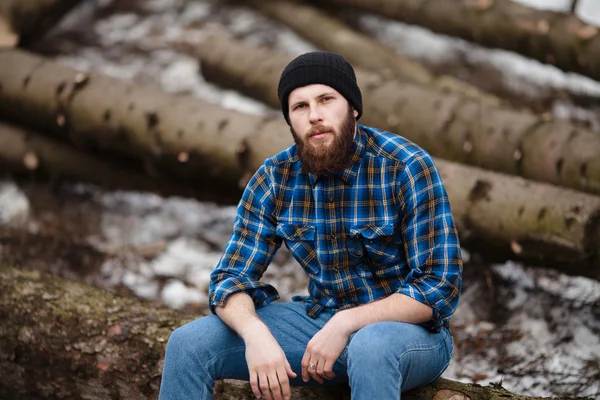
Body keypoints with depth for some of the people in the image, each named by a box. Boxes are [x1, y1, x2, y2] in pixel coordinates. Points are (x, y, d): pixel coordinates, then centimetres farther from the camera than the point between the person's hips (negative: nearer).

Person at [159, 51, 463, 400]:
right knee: (188, 343, -12)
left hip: (410, 329, -4)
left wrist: (347, 325, -29)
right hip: (320, 318, 4)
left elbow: (440, 286, -19)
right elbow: (233, 278, -4)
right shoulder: (275, 178, -4)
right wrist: (255, 334, -27)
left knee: (370, 349, -41)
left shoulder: (406, 167, -17)